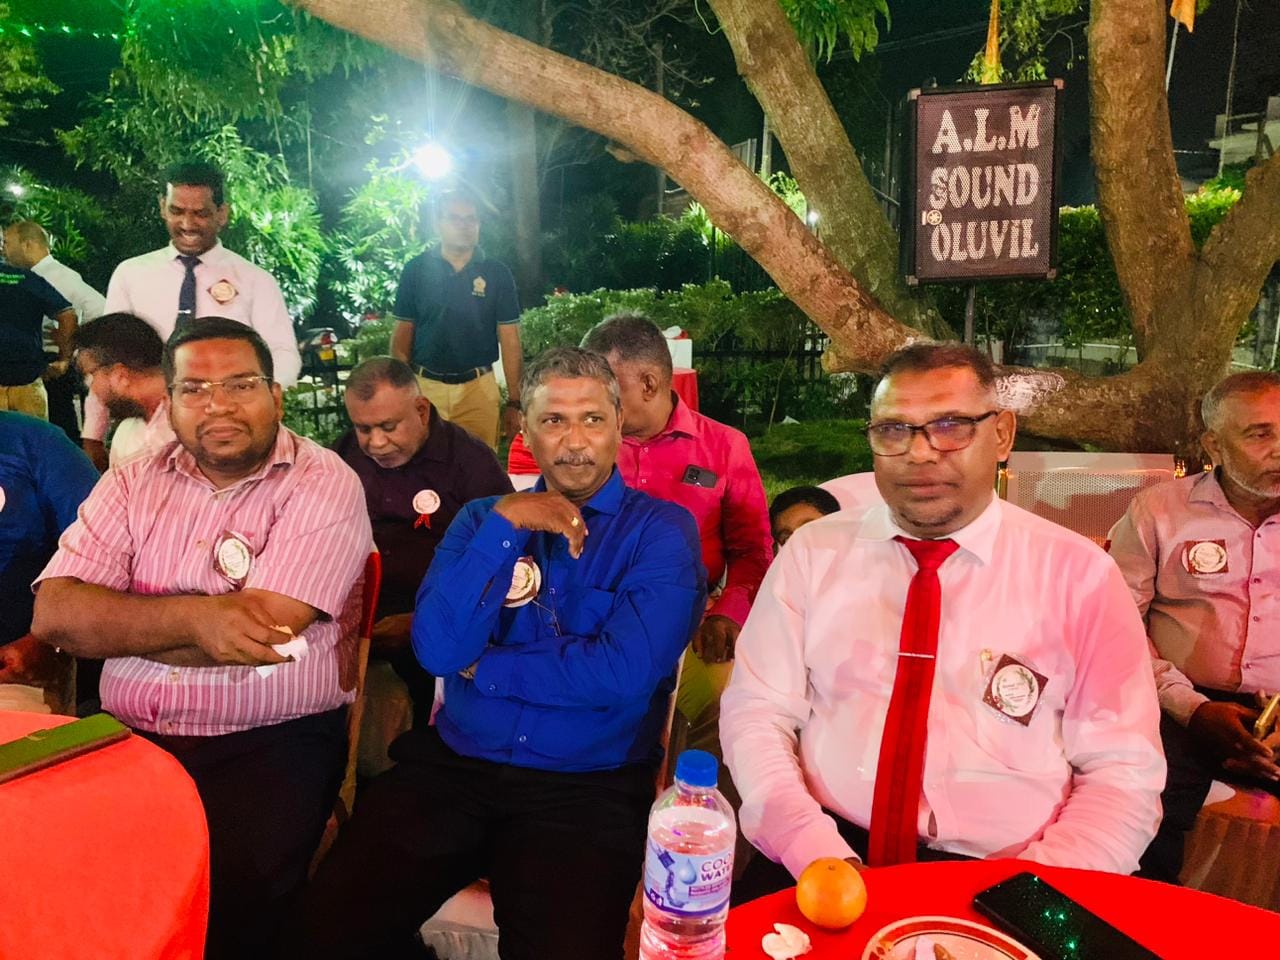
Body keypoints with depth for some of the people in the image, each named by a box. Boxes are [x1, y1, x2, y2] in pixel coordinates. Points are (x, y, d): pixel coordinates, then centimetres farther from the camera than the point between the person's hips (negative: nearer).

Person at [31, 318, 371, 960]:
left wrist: (110, 623, -4)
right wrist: (191, 617, -17)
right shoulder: (133, 484, 9)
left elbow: (262, 629, -16)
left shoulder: (324, 484, -6)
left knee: (226, 887, -22)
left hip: (270, 744, -4)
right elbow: (53, 613, -1)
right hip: (124, 737, 5)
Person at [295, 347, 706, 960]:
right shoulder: (482, 517, 9)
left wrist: (482, 667, -5)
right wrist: (505, 524, -12)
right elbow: (439, 650, -5)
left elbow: (624, 675, -15)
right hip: (452, 764, 3)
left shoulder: (661, 531, -2)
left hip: (587, 786, -3)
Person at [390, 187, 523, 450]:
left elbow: (510, 342, 1)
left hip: (478, 387, 0)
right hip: (425, 387, 0)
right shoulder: (416, 270, 3)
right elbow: (402, 337, 7)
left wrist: (514, 402, -4)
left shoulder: (497, 274, 2)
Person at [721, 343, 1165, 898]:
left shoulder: (1080, 574, 0)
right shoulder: (813, 552, 4)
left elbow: (1122, 771, 1)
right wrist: (815, 849, -14)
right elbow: (756, 713, 2)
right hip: (825, 857, 0)